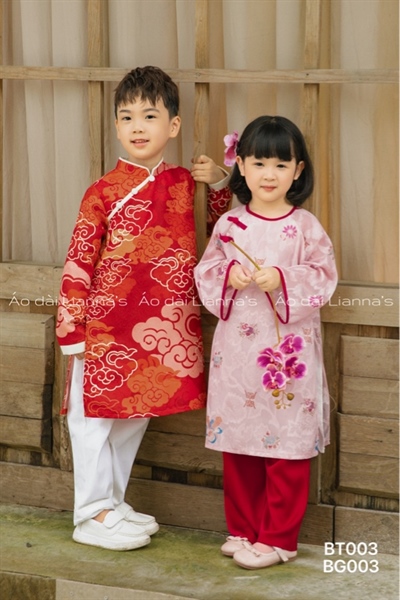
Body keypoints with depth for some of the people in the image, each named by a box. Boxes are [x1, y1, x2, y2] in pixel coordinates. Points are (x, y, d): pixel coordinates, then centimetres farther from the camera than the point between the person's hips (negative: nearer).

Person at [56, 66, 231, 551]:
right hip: (109, 325, -5)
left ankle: (113, 503, 30)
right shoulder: (104, 192, -7)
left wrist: (219, 182, 2)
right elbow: (78, 261, -7)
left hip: (165, 327, 5)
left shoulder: (184, 183, 5)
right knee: (96, 414, 2)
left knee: (136, 414, 15)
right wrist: (71, 329, -11)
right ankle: (93, 515, 11)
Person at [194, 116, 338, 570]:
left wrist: (282, 279, -19)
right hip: (235, 349, 3)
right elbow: (204, 272, 7)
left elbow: (323, 277, -6)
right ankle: (242, 529, 25)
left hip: (287, 350, -3)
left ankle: (278, 538, 12)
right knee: (237, 445, 11)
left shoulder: (305, 226, -3)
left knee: (287, 450, 2)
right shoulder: (229, 223, 4)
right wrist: (228, 276, -13)